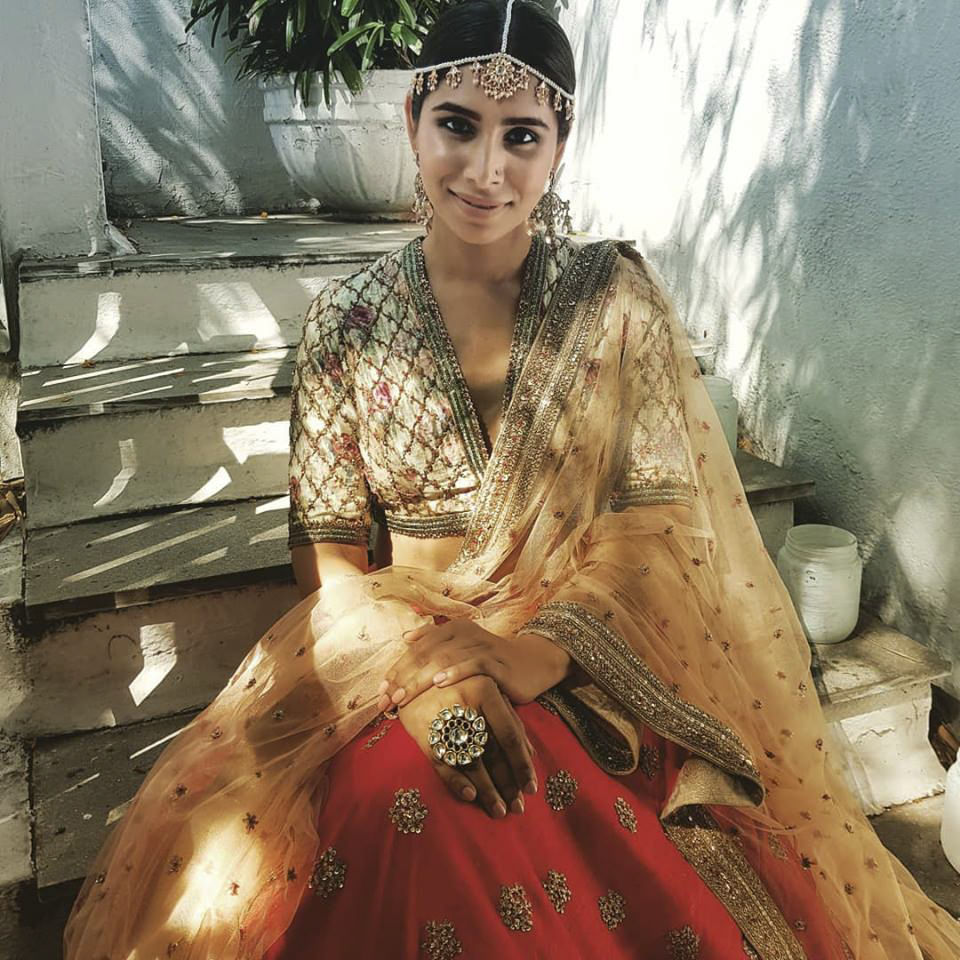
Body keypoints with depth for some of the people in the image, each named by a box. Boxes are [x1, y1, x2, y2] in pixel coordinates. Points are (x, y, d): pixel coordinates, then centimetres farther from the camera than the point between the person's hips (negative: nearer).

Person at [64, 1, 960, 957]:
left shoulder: (617, 298, -3)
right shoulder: (347, 322, -2)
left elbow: (652, 533, -5)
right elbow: (330, 558, -1)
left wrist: (522, 665, -19)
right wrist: (428, 667, -19)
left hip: (587, 655, 0)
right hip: (397, 649, 1)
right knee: (392, 804, -27)